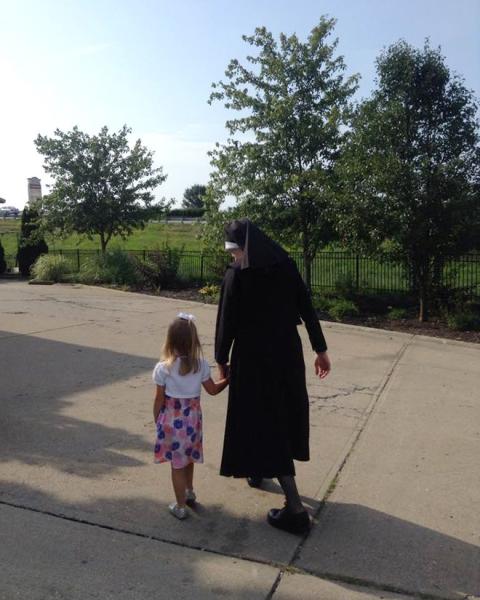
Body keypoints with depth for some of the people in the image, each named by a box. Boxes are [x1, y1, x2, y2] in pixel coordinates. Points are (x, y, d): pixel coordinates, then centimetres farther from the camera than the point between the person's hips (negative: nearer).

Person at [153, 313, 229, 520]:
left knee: (177, 463, 10)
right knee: (188, 457, 26)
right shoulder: (201, 364, -10)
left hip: (172, 420, -3)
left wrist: (156, 420, 5)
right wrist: (228, 379, 17)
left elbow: (159, 399, -10)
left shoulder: (163, 368, -17)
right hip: (192, 418, 3)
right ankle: (189, 491, 47)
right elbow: (213, 389, 0)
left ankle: (180, 506, 21)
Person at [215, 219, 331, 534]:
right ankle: (260, 469, 47)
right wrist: (321, 349, 7)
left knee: (264, 421, 1)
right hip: (288, 351, 6)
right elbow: (307, 309, 1)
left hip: (253, 356, -5)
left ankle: (295, 508, -2)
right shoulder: (285, 264, 0)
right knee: (285, 412, 23)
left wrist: (222, 359, 3)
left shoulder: (237, 274, -12)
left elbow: (227, 321, -10)